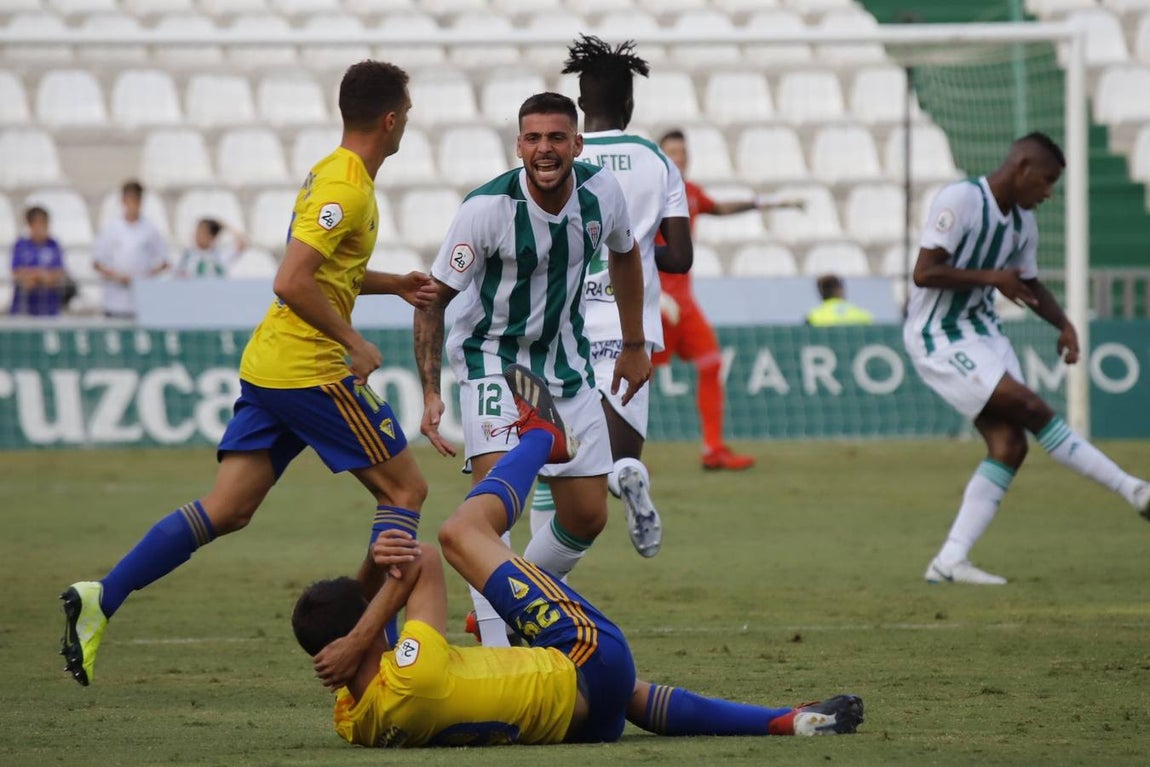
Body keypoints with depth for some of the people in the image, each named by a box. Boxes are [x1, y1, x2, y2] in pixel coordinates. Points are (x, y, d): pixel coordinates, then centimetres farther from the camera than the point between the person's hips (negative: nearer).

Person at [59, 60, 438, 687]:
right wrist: (353, 343, -17)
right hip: (311, 370, -9)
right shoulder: (347, 188, -15)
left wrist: (394, 285, 25)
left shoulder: (329, 172, 17)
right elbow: (291, 282, -24)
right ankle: (373, 635, 1)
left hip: (265, 368, 9)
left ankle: (101, 598, -7)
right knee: (404, 488, 3)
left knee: (226, 510, 3)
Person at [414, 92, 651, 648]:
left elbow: (624, 254, 13)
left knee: (587, 518, 4)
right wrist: (430, 393, -20)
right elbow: (434, 297, -14)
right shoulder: (487, 208, -23)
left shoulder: (602, 191, -10)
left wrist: (635, 345, 17)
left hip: (567, 362, 5)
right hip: (493, 358, -5)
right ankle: (494, 648, -22)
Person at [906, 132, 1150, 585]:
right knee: (1032, 410, -18)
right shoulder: (960, 200, -16)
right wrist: (992, 278, -20)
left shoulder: (1023, 221, 9)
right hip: (938, 338, -9)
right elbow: (924, 273, -21)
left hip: (982, 332, 9)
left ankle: (950, 561, -5)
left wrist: (1063, 324, 5)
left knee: (1009, 446, -5)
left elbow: (1028, 284, 23)